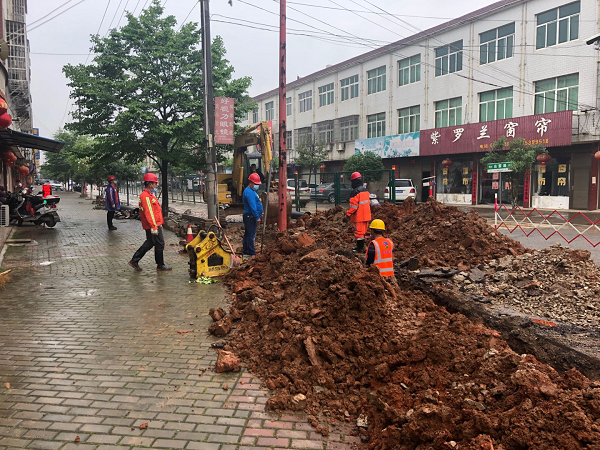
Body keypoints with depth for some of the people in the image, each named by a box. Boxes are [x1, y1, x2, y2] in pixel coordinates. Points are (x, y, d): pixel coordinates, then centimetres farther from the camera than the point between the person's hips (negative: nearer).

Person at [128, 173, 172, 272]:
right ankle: (160, 266, 13)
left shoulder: (149, 195, 16)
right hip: (153, 226, -11)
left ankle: (134, 261, 22)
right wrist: (154, 227, -26)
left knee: (149, 243, 18)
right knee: (159, 244, 0)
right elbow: (148, 212, -24)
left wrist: (159, 224, 25)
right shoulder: (146, 196, -18)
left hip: (155, 224, 11)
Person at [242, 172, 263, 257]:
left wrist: (259, 213, 22)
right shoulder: (249, 192, -17)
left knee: (248, 234, 14)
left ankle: (245, 251, 21)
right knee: (251, 235, -9)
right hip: (251, 216, -11)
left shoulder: (251, 191, 18)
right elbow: (252, 206, -22)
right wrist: (257, 217, -21)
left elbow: (256, 204, 25)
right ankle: (251, 253, -7)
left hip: (249, 216, 11)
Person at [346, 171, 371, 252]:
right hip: (366, 216, 8)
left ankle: (359, 249, 4)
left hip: (358, 216, -8)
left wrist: (348, 214, -10)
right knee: (363, 232, 18)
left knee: (359, 232, -1)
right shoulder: (366, 190, 9)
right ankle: (361, 246, 28)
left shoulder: (355, 192, -18)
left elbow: (353, 205, -21)